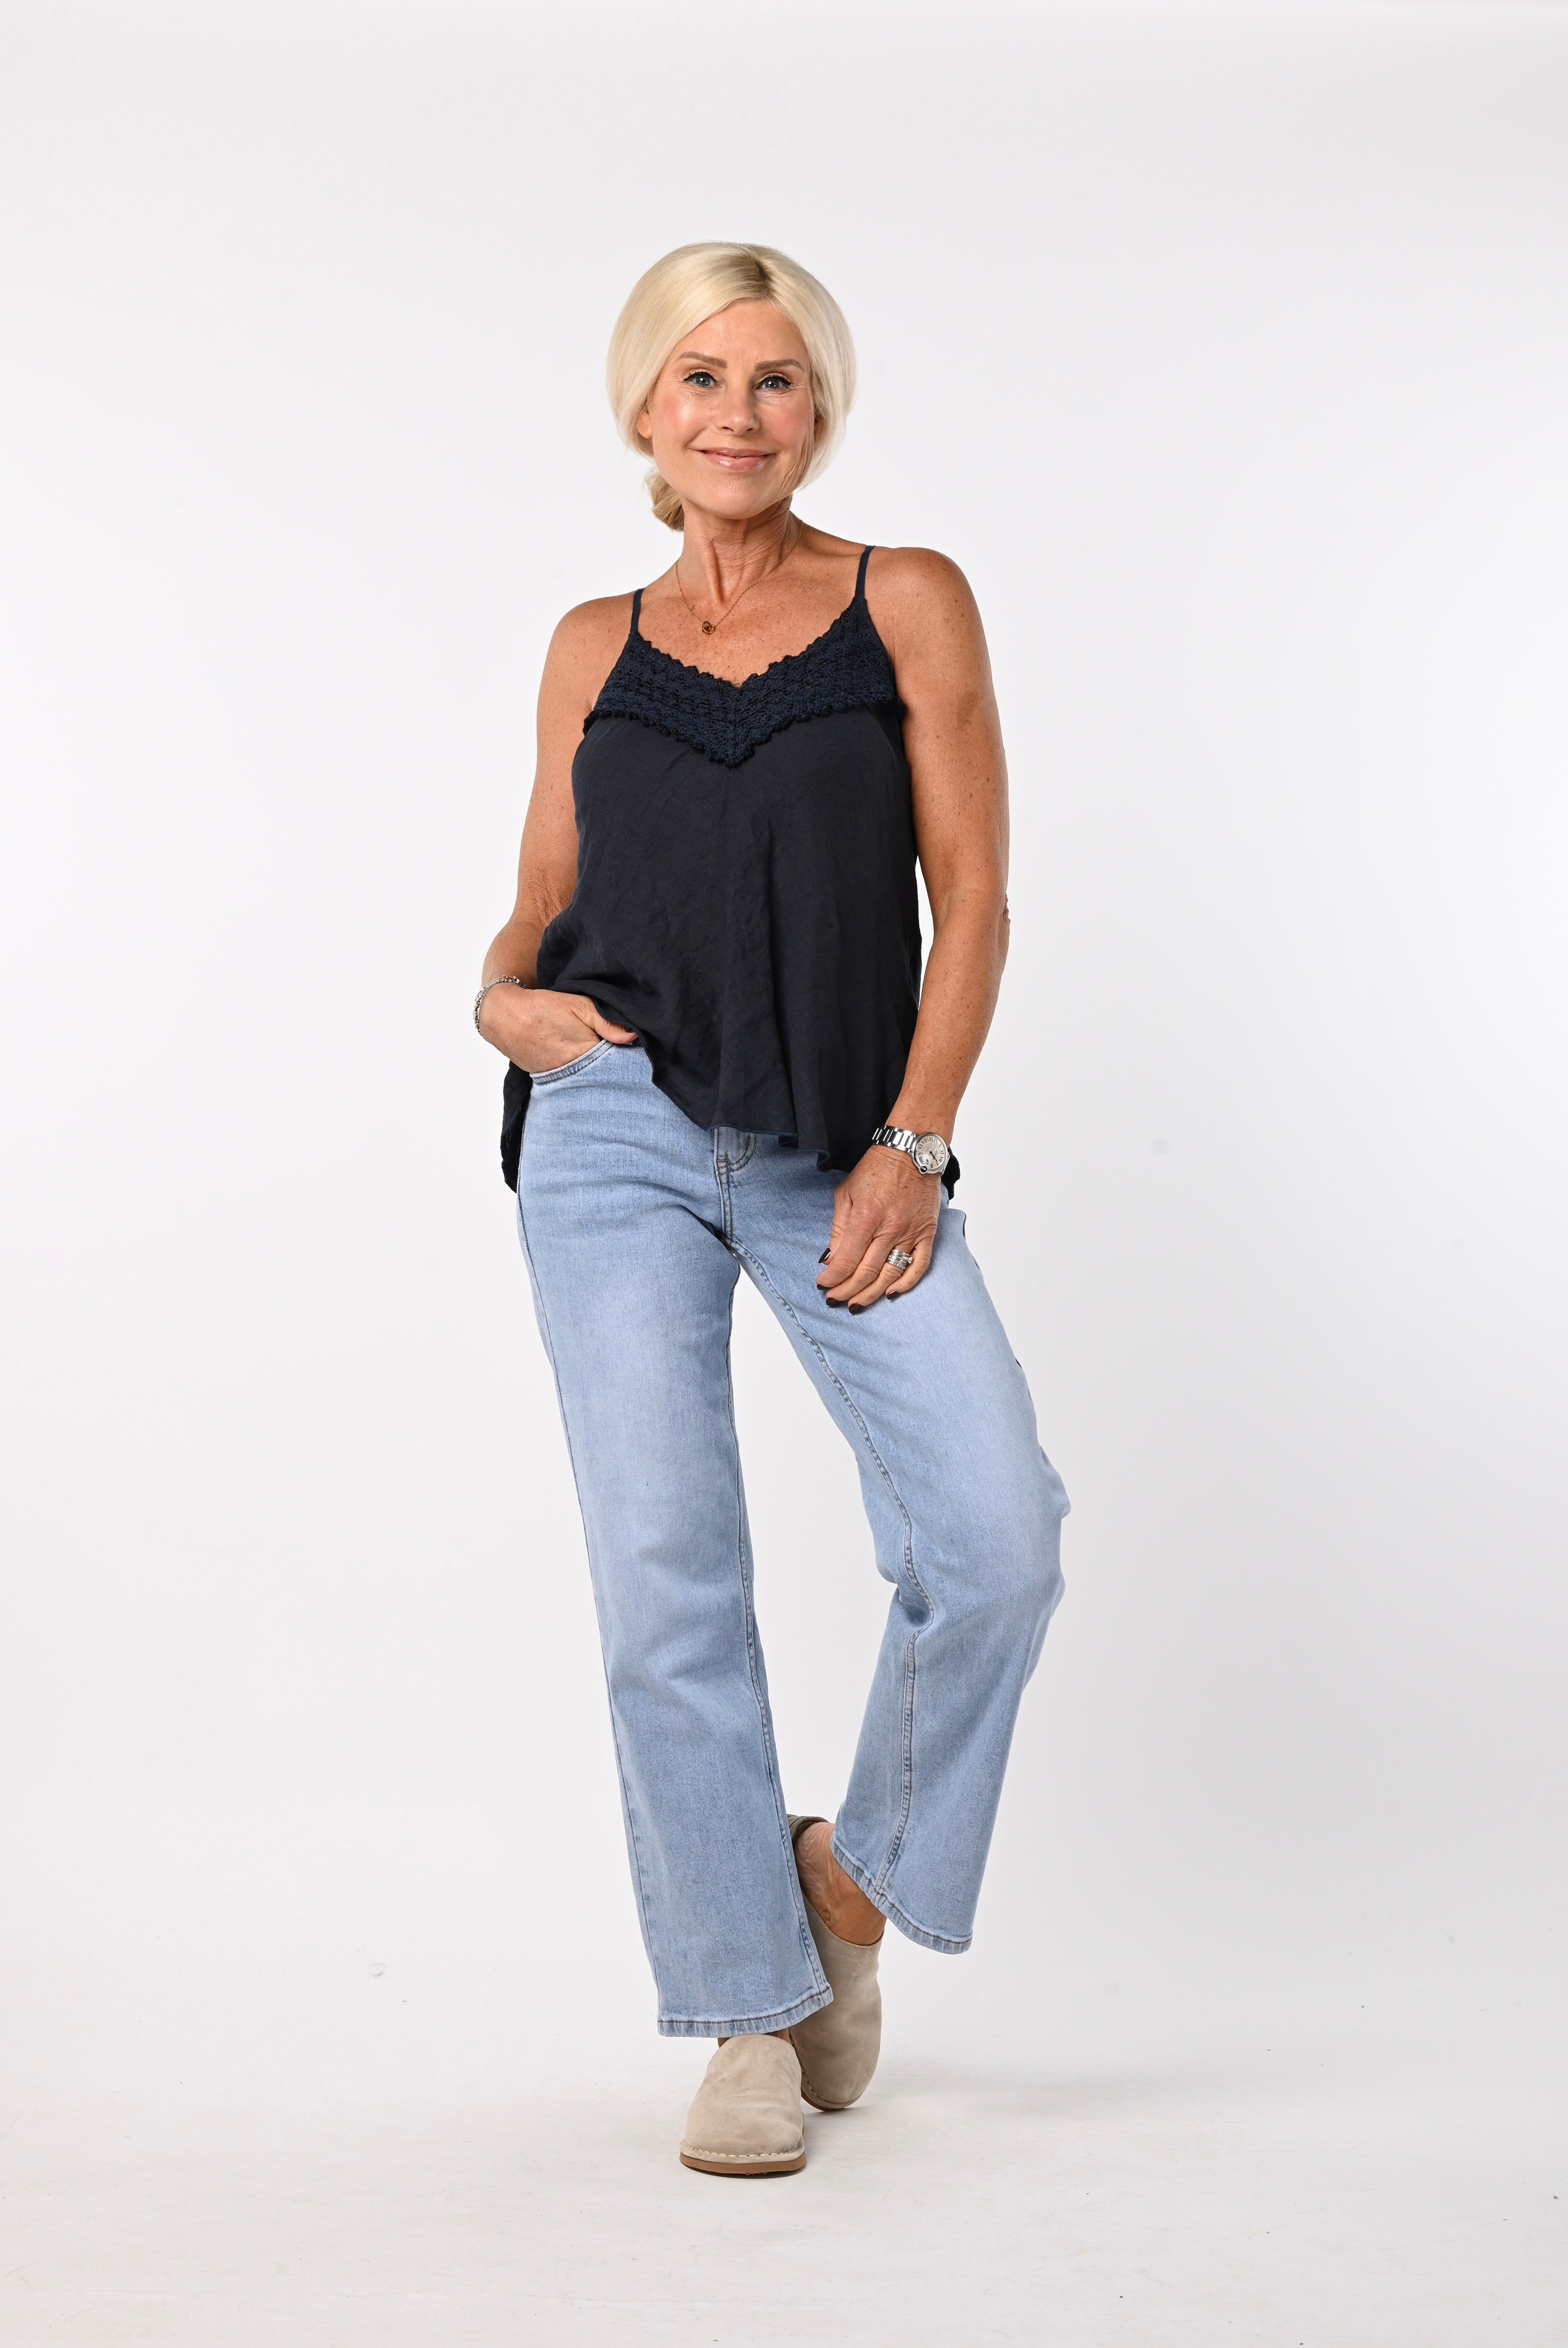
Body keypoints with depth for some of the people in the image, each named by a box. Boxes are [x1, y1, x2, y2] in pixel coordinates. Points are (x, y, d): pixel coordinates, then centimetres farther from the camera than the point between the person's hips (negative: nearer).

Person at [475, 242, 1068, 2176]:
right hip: (619, 1135, 2)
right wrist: (504, 998, -5)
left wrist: (913, 1145, -9)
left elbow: (973, 899, 0)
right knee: (667, 1577, -4)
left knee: (998, 1536, -16)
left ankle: (856, 1869, 12)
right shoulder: (596, 646, 12)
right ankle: (749, 2014, 10)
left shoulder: (909, 605, 5)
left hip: (842, 1155, -1)